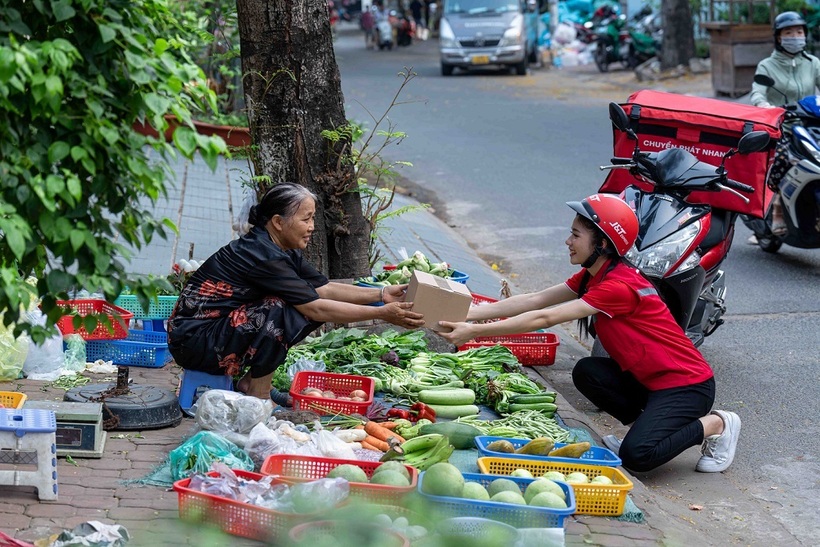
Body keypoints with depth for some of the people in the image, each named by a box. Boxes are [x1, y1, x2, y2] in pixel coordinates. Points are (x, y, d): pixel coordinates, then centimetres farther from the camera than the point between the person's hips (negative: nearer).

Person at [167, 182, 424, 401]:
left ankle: (250, 383, 5)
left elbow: (324, 289, 7)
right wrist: (381, 314, -23)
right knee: (279, 310, -28)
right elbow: (316, 308, -25)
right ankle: (259, 397, -13)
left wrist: (382, 294, -2)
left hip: (225, 327, 10)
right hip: (194, 339, -10)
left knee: (307, 311, 1)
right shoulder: (261, 255, -24)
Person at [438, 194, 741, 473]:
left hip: (688, 383, -9)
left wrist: (474, 331, -26)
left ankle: (715, 424, -2)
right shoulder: (593, 276, 6)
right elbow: (533, 300, 1)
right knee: (586, 372, -8)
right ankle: (645, 427, 5)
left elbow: (545, 319, -27)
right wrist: (465, 314, -8)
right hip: (650, 379, 9)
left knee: (636, 455, -24)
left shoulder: (619, 286, -25)